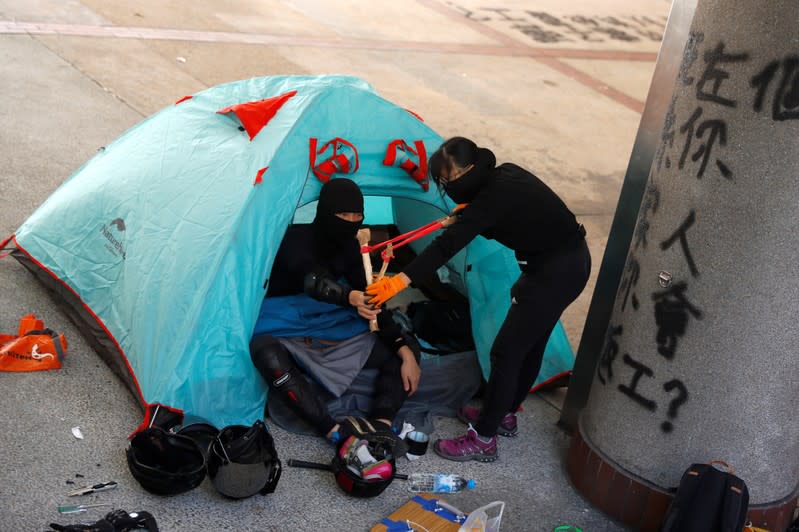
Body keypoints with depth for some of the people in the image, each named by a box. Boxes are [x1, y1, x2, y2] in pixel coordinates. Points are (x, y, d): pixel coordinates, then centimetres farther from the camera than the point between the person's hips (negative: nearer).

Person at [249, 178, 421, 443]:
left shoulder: (349, 246, -3)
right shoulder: (295, 239, -19)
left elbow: (371, 304, -4)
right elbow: (313, 283, -40)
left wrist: (404, 349, -15)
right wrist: (351, 297, -62)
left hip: (336, 336, 6)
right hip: (285, 335, -6)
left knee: (400, 355, -9)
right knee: (268, 355, -42)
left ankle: (381, 427, -33)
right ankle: (337, 434, -45)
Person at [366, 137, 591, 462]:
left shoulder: (493, 196, -24)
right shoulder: (504, 175, 2)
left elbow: (449, 244, -32)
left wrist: (401, 280, -35)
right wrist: (469, 212, 14)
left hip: (556, 273, -10)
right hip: (570, 261, 10)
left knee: (506, 352, -4)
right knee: (529, 345, 21)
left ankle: (483, 439, 5)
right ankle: (503, 415, 37)